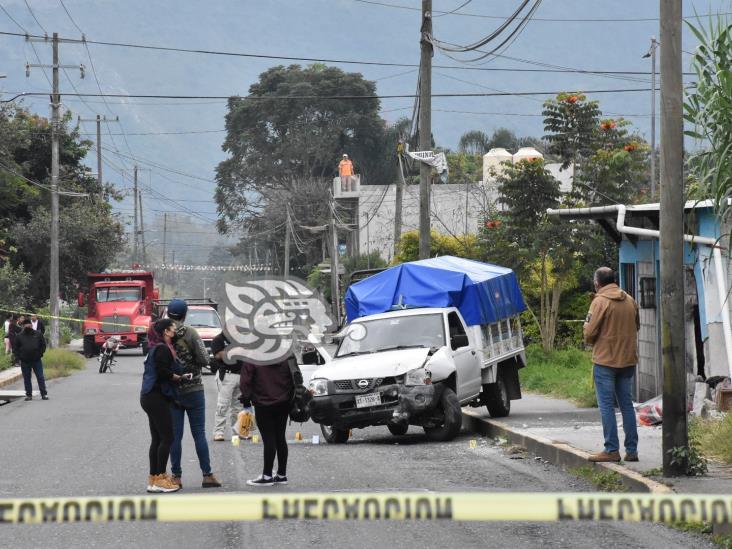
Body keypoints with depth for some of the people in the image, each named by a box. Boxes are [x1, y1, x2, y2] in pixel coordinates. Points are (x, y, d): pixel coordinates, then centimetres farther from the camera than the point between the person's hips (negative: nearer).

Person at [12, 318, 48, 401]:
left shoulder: (37, 335, 4)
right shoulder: (19, 336, 3)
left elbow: (43, 345, 10)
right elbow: (15, 348, 6)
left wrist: (40, 354, -2)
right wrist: (19, 357, -5)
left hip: (37, 360, -1)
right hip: (25, 362, 1)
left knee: (40, 378, 0)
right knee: (27, 379, 6)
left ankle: (44, 394, 3)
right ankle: (29, 395, 14)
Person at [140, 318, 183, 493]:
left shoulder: (156, 348, 17)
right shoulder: (163, 349, -13)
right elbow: (162, 372, -24)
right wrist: (178, 377, -9)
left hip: (150, 398, 10)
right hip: (157, 398, -10)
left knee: (157, 439, 12)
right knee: (167, 438, -6)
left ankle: (154, 478, 13)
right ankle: (160, 478, -6)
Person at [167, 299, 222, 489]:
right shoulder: (190, 333, -12)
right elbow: (204, 359, -13)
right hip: (193, 390, -2)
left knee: (174, 435, 7)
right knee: (199, 433, 5)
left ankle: (176, 476, 7)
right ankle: (207, 475, 5)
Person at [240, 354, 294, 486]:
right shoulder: (287, 355, 3)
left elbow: (245, 381, -11)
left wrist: (246, 400, -2)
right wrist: (291, 398, 17)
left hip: (264, 405, -5)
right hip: (283, 403, 5)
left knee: (269, 439, -3)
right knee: (280, 438, 12)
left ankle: (267, 475, -1)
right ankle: (281, 474, 17)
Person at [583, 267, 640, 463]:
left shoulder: (600, 302, -12)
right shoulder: (630, 301, 7)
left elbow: (589, 333, -13)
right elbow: (636, 326, 17)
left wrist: (586, 327, 8)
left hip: (605, 360, -6)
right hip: (628, 359, 6)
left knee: (607, 405, -1)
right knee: (627, 404, 11)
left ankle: (612, 450, -4)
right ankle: (632, 450, 10)